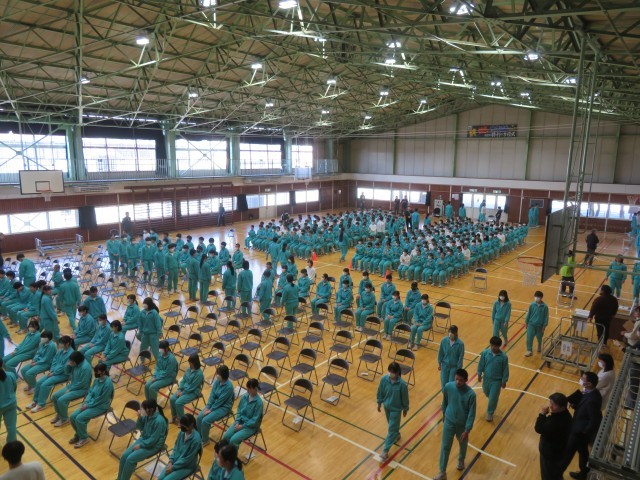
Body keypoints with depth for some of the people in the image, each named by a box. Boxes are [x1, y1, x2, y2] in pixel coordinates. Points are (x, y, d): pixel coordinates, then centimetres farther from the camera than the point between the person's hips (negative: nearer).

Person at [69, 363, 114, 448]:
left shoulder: (108, 383, -25)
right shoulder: (97, 379, 0)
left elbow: (101, 400, -21)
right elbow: (90, 392, 10)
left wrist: (88, 405, -15)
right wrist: (86, 402, -7)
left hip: (100, 407, -8)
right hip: (90, 403, 8)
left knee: (79, 418, -20)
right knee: (73, 416, -4)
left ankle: (84, 438, 2)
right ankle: (78, 434, 19)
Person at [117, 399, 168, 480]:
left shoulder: (159, 421, -30)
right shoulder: (147, 415, -7)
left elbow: (153, 440, -23)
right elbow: (139, 428, 6)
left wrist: (140, 445, -14)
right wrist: (139, 418, -13)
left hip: (153, 446, -7)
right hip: (143, 439, 7)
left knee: (130, 459, -16)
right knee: (124, 456, -4)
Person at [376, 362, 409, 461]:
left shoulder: (402, 384, -28)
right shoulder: (384, 379, -19)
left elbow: (405, 397, -13)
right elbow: (380, 392, -3)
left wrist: (405, 409, -1)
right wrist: (379, 403, 7)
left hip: (396, 408, -4)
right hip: (386, 406, 4)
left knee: (392, 429, 2)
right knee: (392, 424, 27)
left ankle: (385, 450, 11)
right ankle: (396, 435, 57)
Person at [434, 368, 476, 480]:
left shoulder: (471, 394, -27)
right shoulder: (448, 387, -18)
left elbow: (471, 414, -17)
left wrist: (467, 430, -15)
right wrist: (444, 415, 14)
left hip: (462, 425, -1)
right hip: (449, 422, 1)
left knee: (463, 445, 25)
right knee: (445, 447, 8)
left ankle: (461, 460, 57)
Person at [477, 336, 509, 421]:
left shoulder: (503, 357, -21)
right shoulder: (485, 353, -16)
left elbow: (505, 370, -10)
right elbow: (481, 364, -3)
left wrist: (504, 381, -4)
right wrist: (479, 374, 3)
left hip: (497, 380, -3)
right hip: (486, 378, 3)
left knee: (493, 398, 5)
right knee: (487, 393, 25)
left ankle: (490, 413, 28)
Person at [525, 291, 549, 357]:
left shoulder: (545, 306, -15)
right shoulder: (532, 305, -10)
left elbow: (546, 317, -8)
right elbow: (528, 314, 0)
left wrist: (544, 326, -7)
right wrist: (526, 323, 5)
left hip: (540, 325, -1)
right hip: (531, 324, 1)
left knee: (539, 338, 19)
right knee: (529, 338, -5)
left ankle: (539, 347, 48)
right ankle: (529, 351, 7)